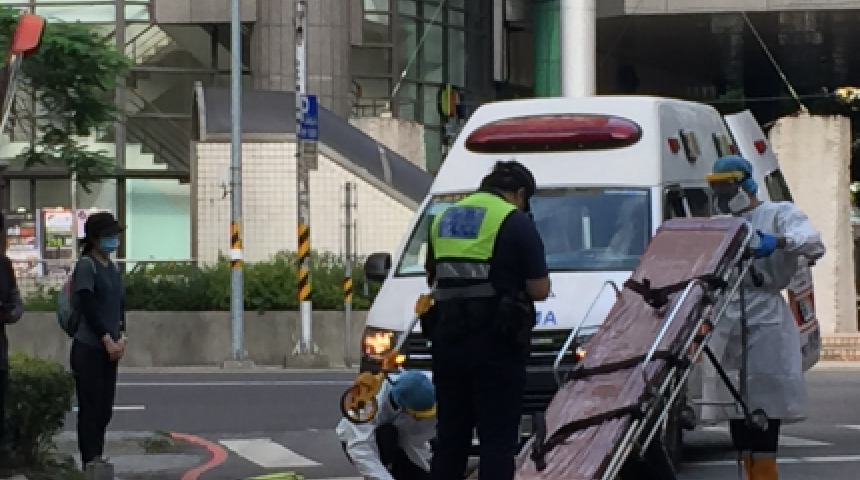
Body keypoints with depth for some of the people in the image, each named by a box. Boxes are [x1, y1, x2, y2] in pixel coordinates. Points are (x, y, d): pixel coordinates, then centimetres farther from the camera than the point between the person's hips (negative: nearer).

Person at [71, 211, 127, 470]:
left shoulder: (113, 269, 15)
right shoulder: (86, 266, -9)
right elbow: (88, 307, -15)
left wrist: (121, 338, 1)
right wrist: (108, 340, -14)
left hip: (110, 349, 7)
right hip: (89, 349, -7)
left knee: (105, 410, 8)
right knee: (91, 409, -7)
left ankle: (97, 459, 13)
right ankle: (90, 464, -6)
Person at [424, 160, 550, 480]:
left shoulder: (444, 218, 14)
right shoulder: (515, 222, -7)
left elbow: (432, 278, 24)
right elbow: (540, 290, -7)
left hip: (447, 339, 6)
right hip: (496, 345, -6)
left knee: (450, 435, 14)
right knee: (498, 439, -3)